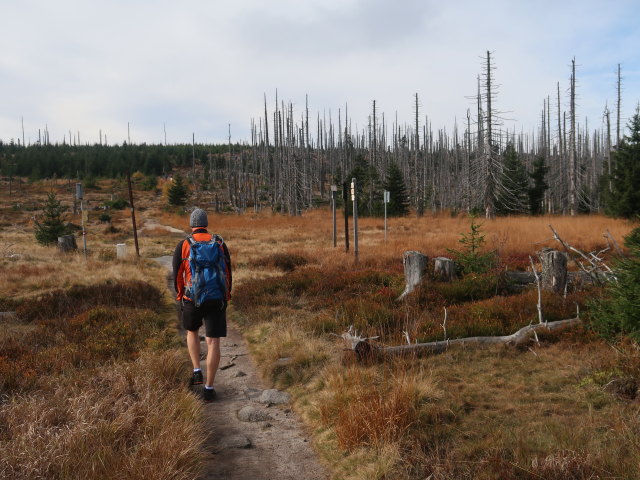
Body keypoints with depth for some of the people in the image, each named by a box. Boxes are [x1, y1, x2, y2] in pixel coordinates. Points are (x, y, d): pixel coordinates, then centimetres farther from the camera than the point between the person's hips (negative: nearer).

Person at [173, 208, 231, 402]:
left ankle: (197, 372, 21)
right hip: (216, 299, 0)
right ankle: (209, 388, 3)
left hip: (192, 299, 0)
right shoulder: (220, 243, 1)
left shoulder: (182, 245, -3)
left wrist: (180, 298, 17)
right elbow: (227, 273, 4)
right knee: (213, 342, 3)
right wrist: (226, 298, 14)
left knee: (192, 331, 29)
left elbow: (177, 275, 1)